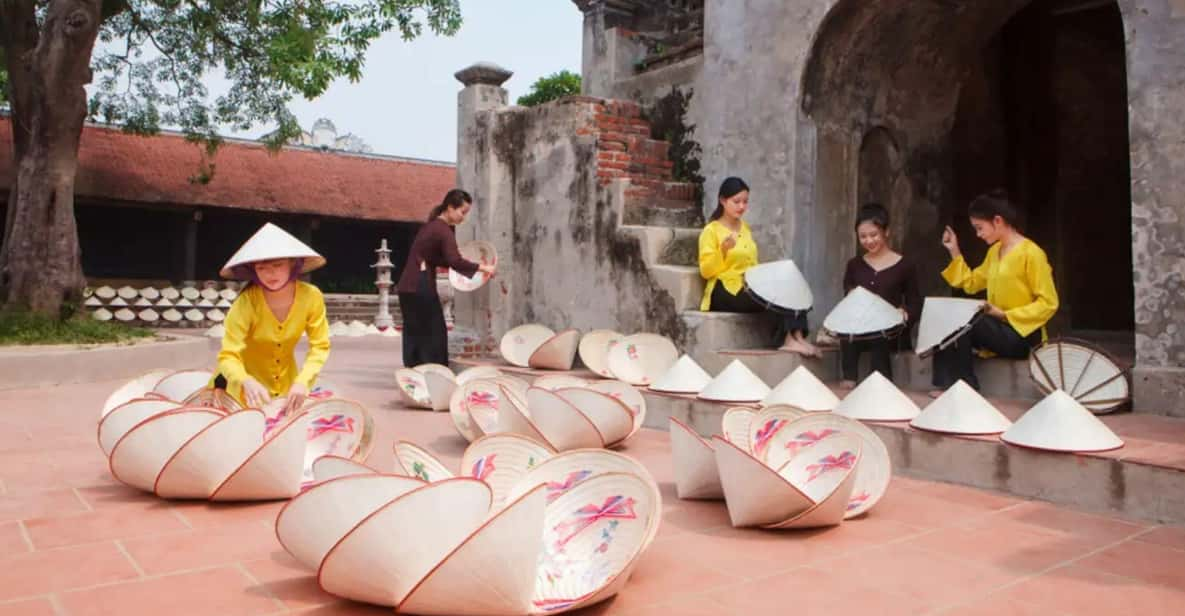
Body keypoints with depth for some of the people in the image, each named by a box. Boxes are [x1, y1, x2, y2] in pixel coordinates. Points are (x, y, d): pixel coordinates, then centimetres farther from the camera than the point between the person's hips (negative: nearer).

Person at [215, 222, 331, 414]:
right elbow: (228, 356, -29)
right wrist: (247, 382, -49)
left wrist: (302, 381, -31)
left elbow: (320, 346, -15)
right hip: (250, 381, -2)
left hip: (286, 381, 3)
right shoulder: (246, 302, -27)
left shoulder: (311, 297, -21)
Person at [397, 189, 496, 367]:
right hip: (420, 287, -9)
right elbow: (455, 261, -25)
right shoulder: (443, 230, -13)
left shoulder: (433, 225, 15)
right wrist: (481, 267, -20)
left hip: (408, 286, 9)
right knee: (434, 333, -2)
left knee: (415, 333, 11)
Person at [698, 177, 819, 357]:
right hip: (725, 291, -7)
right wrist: (723, 250, -26)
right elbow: (706, 271, -11)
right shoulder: (711, 230, -3)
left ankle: (796, 337, -28)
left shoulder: (745, 228, 19)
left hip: (750, 287, 7)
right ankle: (789, 339, -23)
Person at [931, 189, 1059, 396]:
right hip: (998, 329, 8)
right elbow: (971, 284, 16)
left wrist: (1006, 315, -21)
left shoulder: (1031, 253, -14)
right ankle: (947, 385, -19)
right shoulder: (994, 251, 11)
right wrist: (955, 252, 11)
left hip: (1022, 334, -8)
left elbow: (1048, 303, -16)